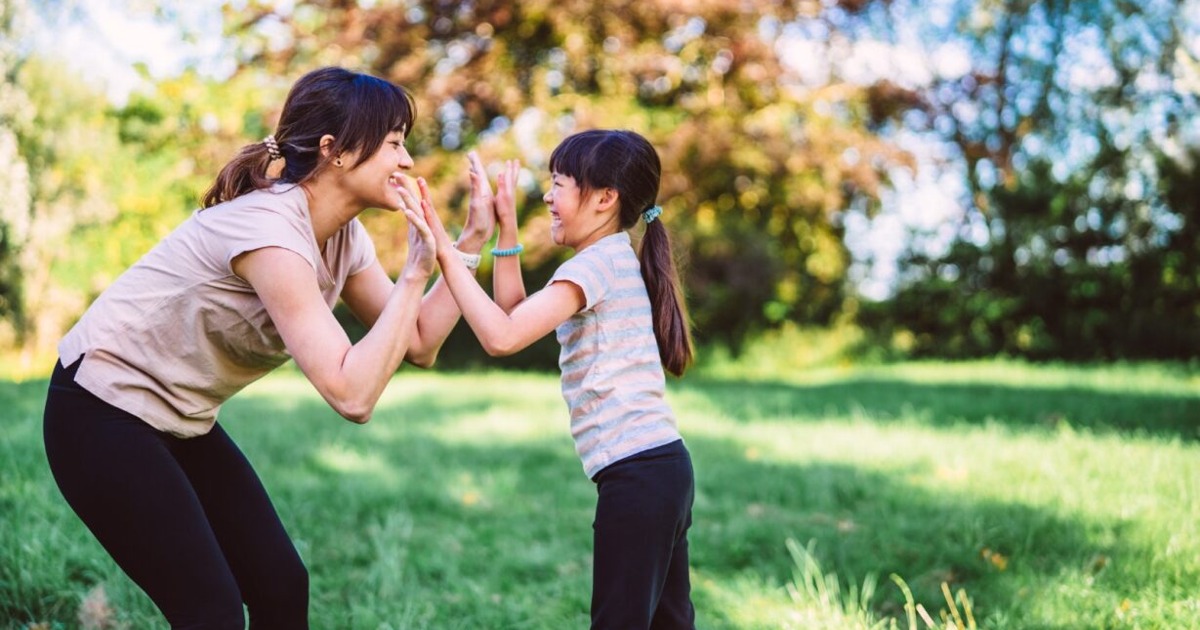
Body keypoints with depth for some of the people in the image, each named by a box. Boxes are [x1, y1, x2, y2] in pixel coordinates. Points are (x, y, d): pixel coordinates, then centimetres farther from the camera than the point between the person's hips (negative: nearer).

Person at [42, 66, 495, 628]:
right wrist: (415, 273, -27)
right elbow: (352, 395, -32)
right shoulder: (269, 229, -29)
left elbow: (418, 345, 1)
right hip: (101, 414, -9)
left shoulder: (344, 236, -2)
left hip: (182, 423, 9)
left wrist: (471, 241, -5)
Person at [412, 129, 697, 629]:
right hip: (664, 466, 10)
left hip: (637, 474, -10)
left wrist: (444, 250, -16)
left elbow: (501, 336, -21)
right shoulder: (614, 261, 19)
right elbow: (514, 317, 21)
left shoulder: (597, 263, -10)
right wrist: (506, 227, 16)